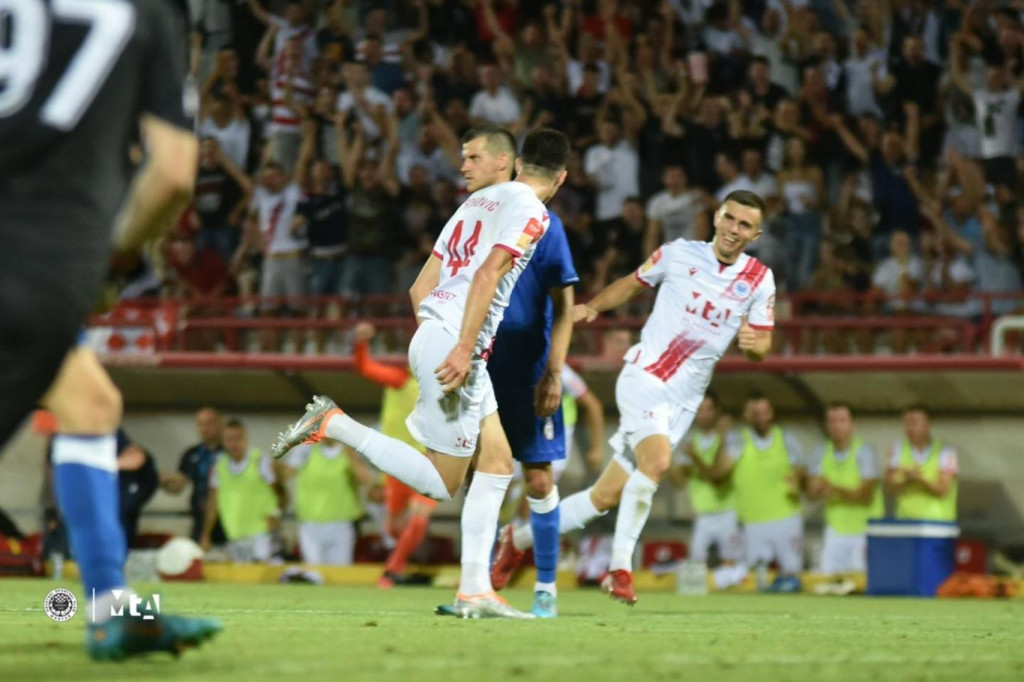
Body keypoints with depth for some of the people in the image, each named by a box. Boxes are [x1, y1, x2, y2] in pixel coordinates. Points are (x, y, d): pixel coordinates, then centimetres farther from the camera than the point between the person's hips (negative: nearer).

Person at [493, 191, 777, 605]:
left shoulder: (759, 280, 2)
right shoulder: (679, 253, -1)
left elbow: (762, 345, 4)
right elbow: (633, 283, 14)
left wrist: (755, 344, -20)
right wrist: (593, 307, -1)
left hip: (684, 400, 3)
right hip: (644, 376, -3)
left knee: (607, 496, 3)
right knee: (657, 460, -30)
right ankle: (620, 566, -18)